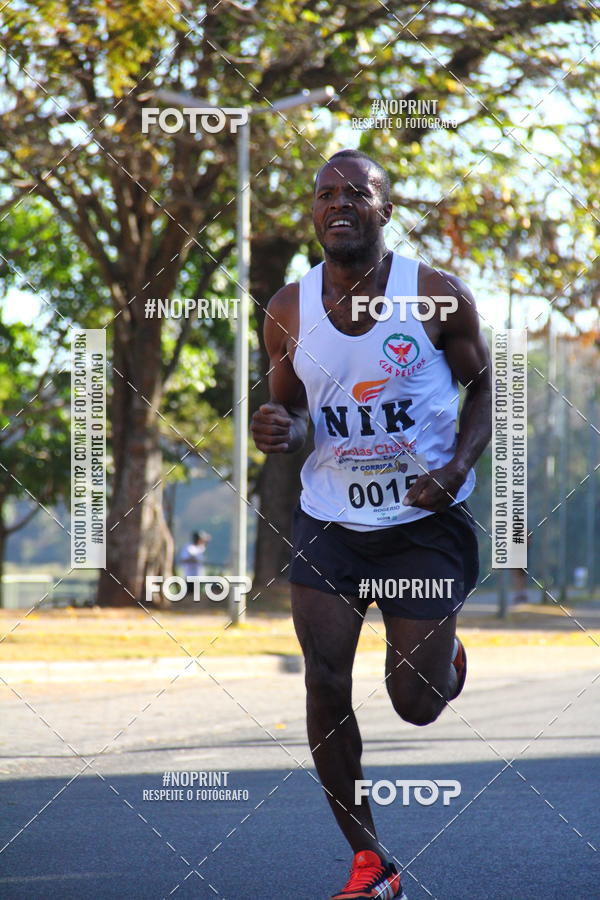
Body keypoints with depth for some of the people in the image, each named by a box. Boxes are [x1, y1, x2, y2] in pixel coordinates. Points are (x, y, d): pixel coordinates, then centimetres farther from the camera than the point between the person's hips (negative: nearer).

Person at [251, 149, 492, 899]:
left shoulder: (437, 295, -9)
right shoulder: (288, 311, -1)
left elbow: (485, 387, 2)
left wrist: (459, 467, -15)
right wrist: (277, 430, -12)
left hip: (425, 519, -2)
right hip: (328, 519, 2)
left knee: (415, 702, 0)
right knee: (326, 682, -6)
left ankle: (447, 652, 40)